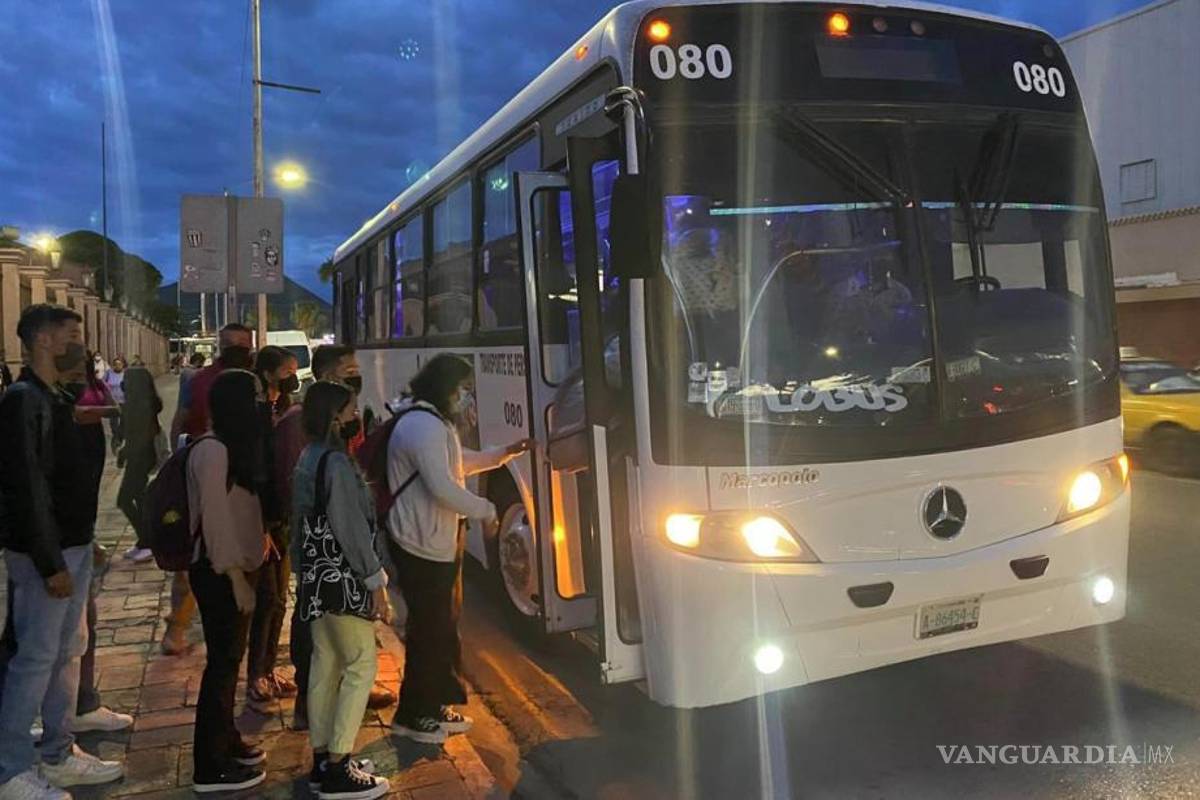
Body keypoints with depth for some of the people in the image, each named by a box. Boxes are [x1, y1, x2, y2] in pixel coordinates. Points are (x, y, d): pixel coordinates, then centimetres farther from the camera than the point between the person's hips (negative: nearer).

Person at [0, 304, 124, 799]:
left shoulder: (54, 399, 13)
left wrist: (77, 547, 12)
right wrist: (49, 563, -21)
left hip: (73, 543, 9)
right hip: (44, 552, -9)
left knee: (69, 651, 15)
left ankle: (59, 754, 27)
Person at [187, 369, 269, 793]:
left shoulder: (232, 446, 10)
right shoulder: (213, 450, -20)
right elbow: (216, 520, -22)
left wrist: (244, 570, 14)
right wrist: (237, 579, -20)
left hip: (234, 567, 9)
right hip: (219, 572, -9)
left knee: (230, 658, 18)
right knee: (222, 662, -1)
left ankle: (225, 739, 32)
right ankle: (211, 766, 10)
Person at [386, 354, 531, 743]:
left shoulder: (435, 422, 15)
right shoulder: (425, 426, -22)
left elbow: (460, 463, 27)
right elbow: (443, 488, -27)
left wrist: (504, 453, 18)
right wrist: (487, 510, -14)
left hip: (439, 542, 11)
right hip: (423, 546, -11)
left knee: (444, 624, 17)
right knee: (429, 628, 0)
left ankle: (436, 704, 29)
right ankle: (413, 715, 14)